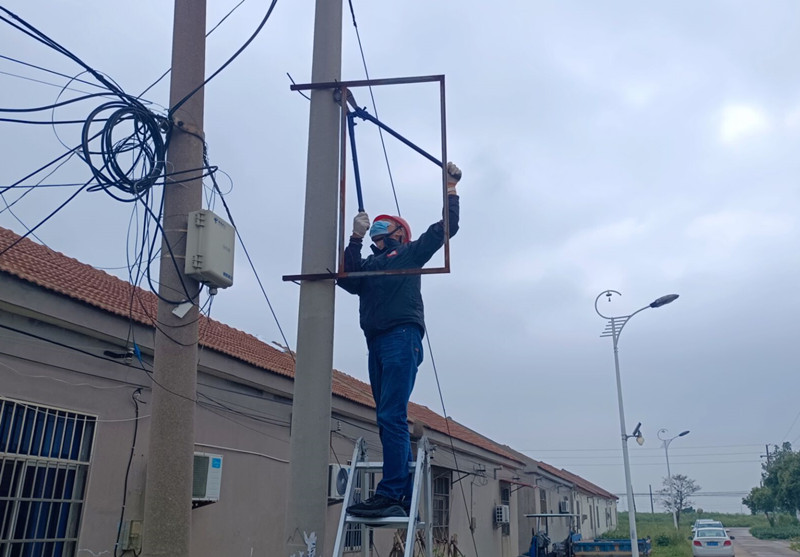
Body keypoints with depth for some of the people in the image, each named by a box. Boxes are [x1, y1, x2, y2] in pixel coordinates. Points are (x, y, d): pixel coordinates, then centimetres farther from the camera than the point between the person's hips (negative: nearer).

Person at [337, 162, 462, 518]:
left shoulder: (410, 253, 15)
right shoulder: (368, 263, 27)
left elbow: (445, 228, 11)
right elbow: (347, 281, 8)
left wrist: (450, 190, 8)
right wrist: (356, 239, 7)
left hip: (402, 337, -6)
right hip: (377, 343, 7)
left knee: (392, 417, -16)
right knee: (389, 420, 4)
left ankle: (390, 495, -18)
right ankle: (407, 497, 7)